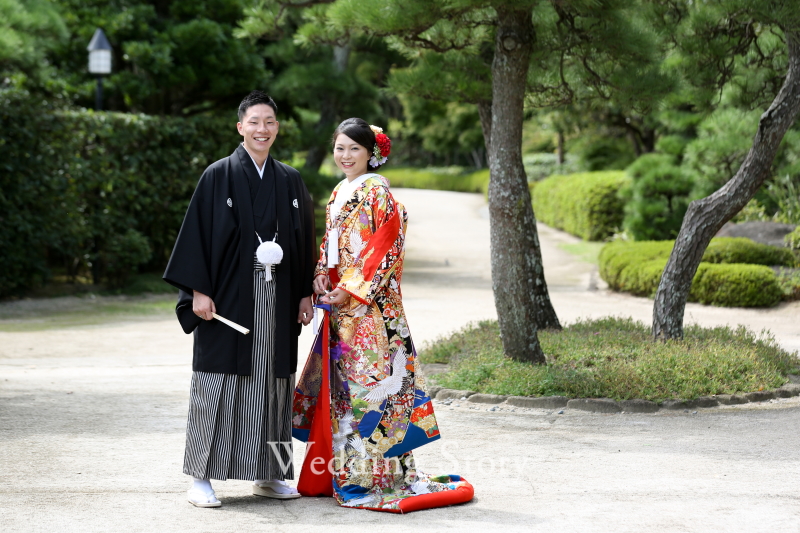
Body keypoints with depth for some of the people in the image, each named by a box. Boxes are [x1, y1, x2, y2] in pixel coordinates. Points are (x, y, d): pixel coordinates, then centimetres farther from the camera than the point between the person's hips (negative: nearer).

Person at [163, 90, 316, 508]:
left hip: (276, 300, 4)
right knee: (219, 384, -3)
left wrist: (304, 294, 9)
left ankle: (267, 474, 17)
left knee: (272, 382, 7)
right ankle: (201, 477, 3)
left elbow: (304, 240, 14)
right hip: (227, 297, -4)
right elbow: (198, 233, -5)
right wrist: (199, 291, -12)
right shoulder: (218, 176, -1)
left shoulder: (290, 181, 11)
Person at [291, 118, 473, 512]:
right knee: (340, 382, 9)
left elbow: (386, 246, -14)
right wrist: (322, 281, 4)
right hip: (340, 302, 8)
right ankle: (339, 467, 16)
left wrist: (351, 288, -16)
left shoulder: (377, 192, -7)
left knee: (366, 379, -8)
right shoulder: (338, 194, 18)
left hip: (370, 303, -8)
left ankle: (373, 474, -5)